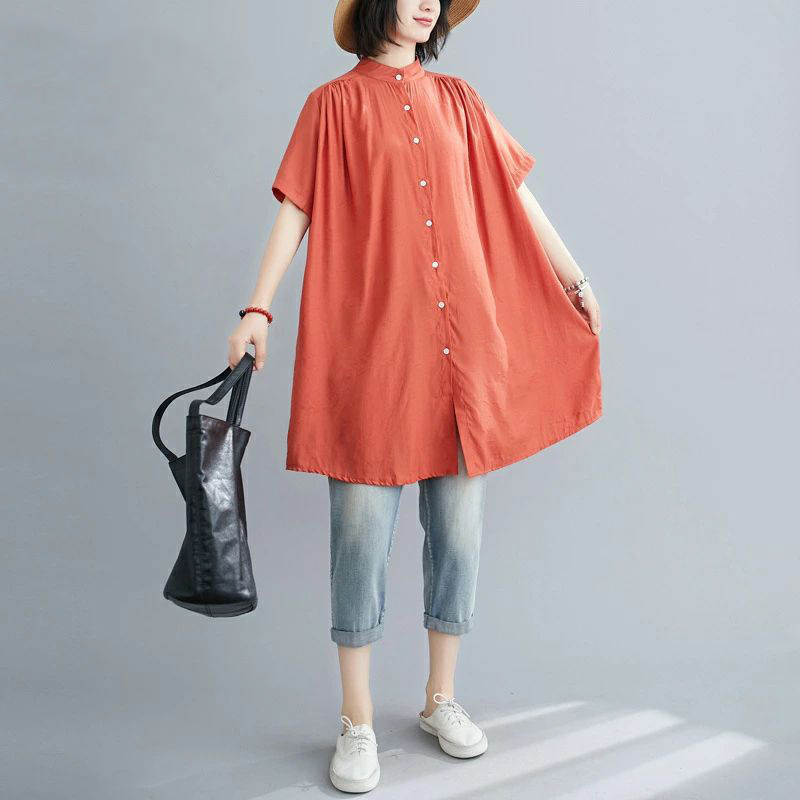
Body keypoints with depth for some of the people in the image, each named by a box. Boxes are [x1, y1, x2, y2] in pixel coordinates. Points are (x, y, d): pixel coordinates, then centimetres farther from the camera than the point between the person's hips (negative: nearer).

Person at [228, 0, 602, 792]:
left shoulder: (459, 102, 14)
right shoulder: (334, 104, 5)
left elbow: (515, 198, 16)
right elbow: (295, 212, 0)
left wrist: (576, 283, 16)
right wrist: (257, 309, -10)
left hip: (465, 346, 4)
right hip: (372, 348, -3)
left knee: (459, 527, 8)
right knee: (363, 532, -1)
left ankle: (442, 699, 25)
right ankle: (357, 723, 13)